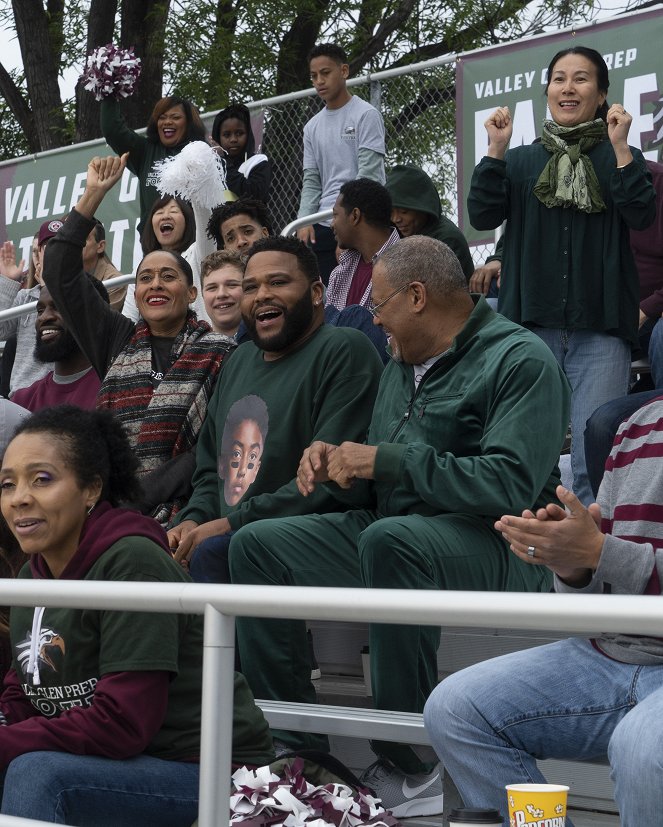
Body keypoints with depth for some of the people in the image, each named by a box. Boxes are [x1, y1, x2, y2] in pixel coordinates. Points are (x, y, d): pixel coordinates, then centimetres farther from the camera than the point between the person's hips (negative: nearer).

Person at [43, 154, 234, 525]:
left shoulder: (220, 353, 5)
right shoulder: (118, 342, 18)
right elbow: (59, 273, 19)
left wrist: (141, 497, -12)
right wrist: (93, 195, 15)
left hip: (174, 513, -4)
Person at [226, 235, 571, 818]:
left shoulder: (520, 360, -9)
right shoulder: (403, 366, 19)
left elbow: (511, 484, -23)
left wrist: (384, 460, -18)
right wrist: (336, 466, -1)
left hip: (496, 546, -9)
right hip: (389, 531, 9)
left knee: (390, 538, -39)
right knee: (257, 545, -1)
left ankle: (405, 768, -29)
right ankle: (298, 750, -4)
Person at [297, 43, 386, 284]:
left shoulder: (366, 115, 0)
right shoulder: (313, 127, 19)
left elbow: (369, 174, -8)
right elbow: (311, 180, 17)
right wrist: (305, 220, 0)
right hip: (323, 227, 6)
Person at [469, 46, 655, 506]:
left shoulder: (622, 158, 11)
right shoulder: (521, 161, 16)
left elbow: (641, 217, -7)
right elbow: (482, 216, 1)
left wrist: (620, 148, -11)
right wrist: (496, 150, -5)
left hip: (600, 329, -2)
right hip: (530, 323, 2)